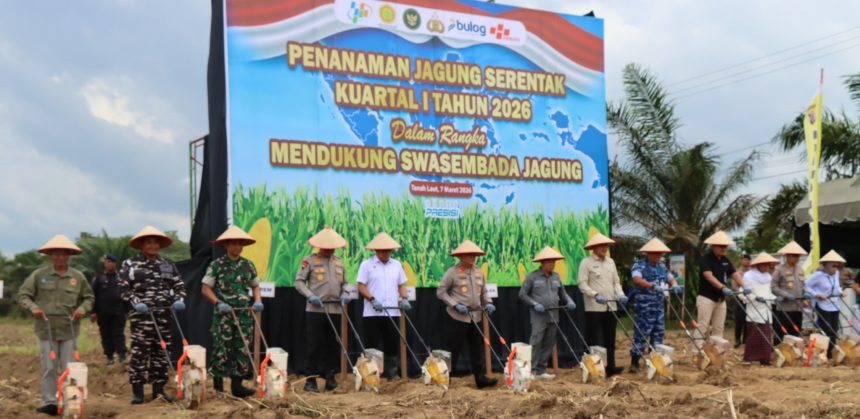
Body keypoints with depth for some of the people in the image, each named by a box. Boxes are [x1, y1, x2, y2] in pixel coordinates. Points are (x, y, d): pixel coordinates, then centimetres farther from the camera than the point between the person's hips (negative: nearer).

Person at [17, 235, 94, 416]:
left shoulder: (78, 277, 5)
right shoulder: (39, 275, 1)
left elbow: (88, 297, 16)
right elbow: (22, 295, 5)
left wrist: (83, 308, -3)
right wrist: (32, 307, -12)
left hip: (69, 330, 1)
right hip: (46, 329, -1)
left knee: (68, 368, 4)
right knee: (49, 368, 1)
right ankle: (49, 402, 8)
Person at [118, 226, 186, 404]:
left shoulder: (167, 264, 14)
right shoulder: (129, 264, 3)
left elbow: (179, 285, 16)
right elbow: (123, 289, -1)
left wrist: (179, 299, -3)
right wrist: (135, 302, -16)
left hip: (164, 316, 4)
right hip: (141, 316, -4)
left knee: (161, 352, 7)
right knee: (139, 352, -6)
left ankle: (158, 388, 15)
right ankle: (137, 391, 1)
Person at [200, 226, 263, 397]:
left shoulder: (248, 265, 9)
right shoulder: (217, 265, -3)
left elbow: (255, 285, 19)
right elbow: (205, 288, -3)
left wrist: (257, 301, 0)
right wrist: (218, 303, -15)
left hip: (244, 314, 4)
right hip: (223, 315, -4)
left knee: (243, 349, 3)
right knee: (221, 349, -2)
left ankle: (237, 384, 11)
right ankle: (218, 385, 8)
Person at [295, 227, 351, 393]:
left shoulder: (339, 262, 15)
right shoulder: (309, 260, 0)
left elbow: (344, 283, 21)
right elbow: (299, 281, -3)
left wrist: (345, 293, 0)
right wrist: (310, 295, -17)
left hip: (334, 310, 5)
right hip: (315, 310, -5)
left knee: (332, 345, 8)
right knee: (314, 345, -4)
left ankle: (330, 379, 16)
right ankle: (310, 380, 1)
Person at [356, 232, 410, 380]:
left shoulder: (396, 265, 13)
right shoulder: (367, 265, 0)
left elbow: (401, 285, 17)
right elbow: (361, 286, -5)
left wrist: (404, 298, -2)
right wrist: (372, 299, -18)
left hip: (393, 312, 4)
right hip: (372, 313, -4)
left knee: (392, 343, 5)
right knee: (372, 345, -1)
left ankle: (391, 373, 14)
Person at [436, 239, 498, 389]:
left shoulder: (479, 272, 10)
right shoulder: (452, 272, -7)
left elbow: (484, 292, 19)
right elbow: (441, 292, -7)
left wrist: (488, 303, -1)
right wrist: (455, 305, -16)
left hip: (476, 317, 6)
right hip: (457, 317, -6)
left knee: (477, 348, 9)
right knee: (453, 349, -1)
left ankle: (480, 378, 16)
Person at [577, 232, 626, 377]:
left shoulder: (610, 261, 15)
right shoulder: (586, 263, -4)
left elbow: (616, 281, 17)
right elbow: (582, 284, -10)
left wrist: (620, 294, -2)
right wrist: (595, 295, -24)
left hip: (610, 307, 6)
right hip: (594, 308, -6)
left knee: (610, 340, 6)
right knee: (593, 340, -3)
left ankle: (610, 367, 8)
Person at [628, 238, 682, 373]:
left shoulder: (661, 267, 15)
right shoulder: (639, 265, -7)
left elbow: (671, 279, 22)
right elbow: (637, 279, -25)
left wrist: (674, 286, -2)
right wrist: (653, 286, -39)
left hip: (659, 305, 7)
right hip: (644, 305, -7)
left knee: (659, 333, 9)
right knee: (641, 334, -6)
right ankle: (634, 363, 0)